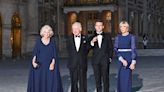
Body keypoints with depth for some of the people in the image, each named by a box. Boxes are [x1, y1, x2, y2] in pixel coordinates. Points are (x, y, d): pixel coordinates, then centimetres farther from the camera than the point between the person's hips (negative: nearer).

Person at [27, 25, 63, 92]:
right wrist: (33, 61, -17)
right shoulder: (38, 40, 2)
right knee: (38, 82, -2)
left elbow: (54, 53, 0)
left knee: (51, 82, -4)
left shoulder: (52, 41, 3)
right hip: (39, 65, 0)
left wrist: (53, 63, -14)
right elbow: (35, 52, 0)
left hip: (50, 65, 0)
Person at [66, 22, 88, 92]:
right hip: (73, 64, 1)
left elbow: (86, 50, 7)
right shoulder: (69, 39, 6)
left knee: (83, 83, 1)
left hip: (82, 64, -1)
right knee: (74, 83, 6)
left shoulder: (85, 38, 2)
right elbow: (69, 50, 13)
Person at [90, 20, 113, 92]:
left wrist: (110, 57, 1)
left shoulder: (107, 36, 8)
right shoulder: (92, 37, 10)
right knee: (97, 79, 5)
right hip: (96, 61, 1)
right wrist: (92, 42, -19)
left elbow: (110, 48, 9)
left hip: (105, 60, -1)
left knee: (105, 79, -2)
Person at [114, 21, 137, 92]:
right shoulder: (117, 37, 7)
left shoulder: (131, 37, -4)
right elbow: (116, 49, -3)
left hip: (129, 59, -4)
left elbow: (133, 50, -8)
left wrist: (133, 63, -16)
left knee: (127, 77, -7)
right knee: (121, 77, 6)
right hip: (121, 59, 4)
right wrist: (121, 59, -17)